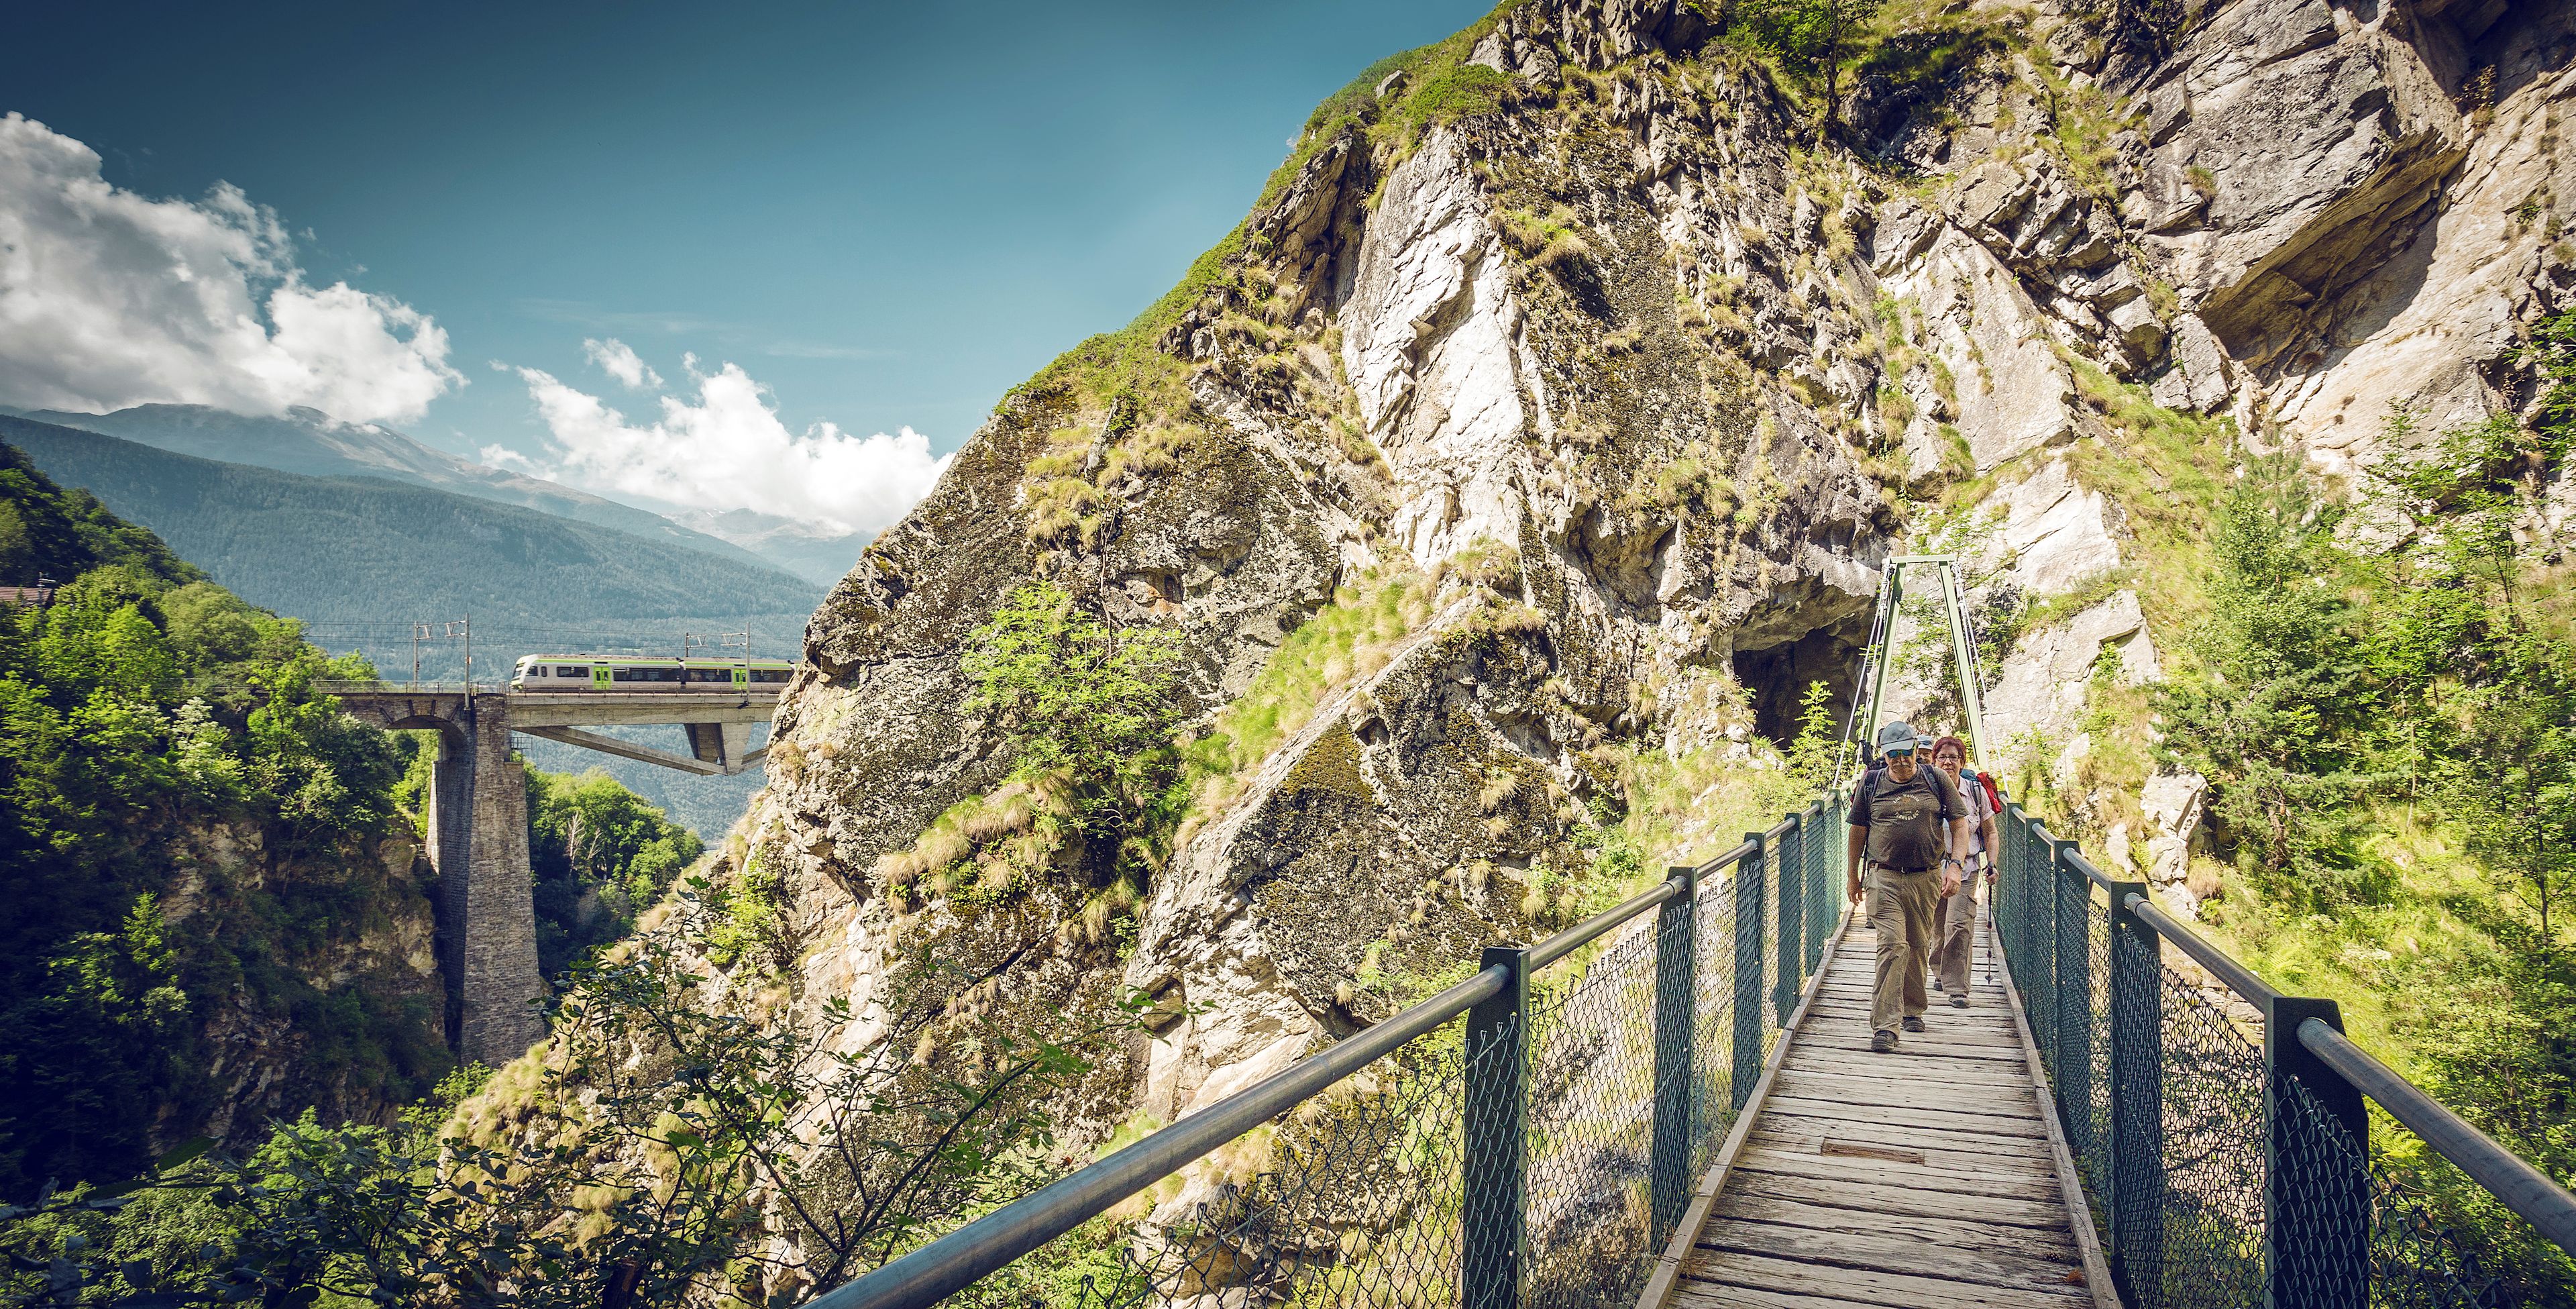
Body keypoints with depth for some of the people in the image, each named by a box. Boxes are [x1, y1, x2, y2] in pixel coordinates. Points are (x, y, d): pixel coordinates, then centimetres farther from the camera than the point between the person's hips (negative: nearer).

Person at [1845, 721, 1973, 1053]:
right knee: (1892, 946, -13)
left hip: (1927, 878, 2)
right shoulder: (1870, 785, 4)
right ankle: (1885, 1026, -16)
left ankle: (1912, 1010, 32)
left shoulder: (1936, 780, 4)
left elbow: (1960, 825, 6)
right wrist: (1852, 876, 15)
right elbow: (1857, 832, 12)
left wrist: (1954, 865, -7)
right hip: (1885, 878, -2)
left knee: (1919, 948, 12)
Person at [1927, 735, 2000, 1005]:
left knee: (1959, 926, -14)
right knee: (1937, 928, 9)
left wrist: (1992, 864, -1)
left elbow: (1990, 833, 10)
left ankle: (1957, 989, -8)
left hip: (1965, 869, -1)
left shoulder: (1976, 790, 1)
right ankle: (1940, 973, 36)